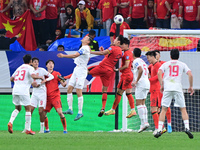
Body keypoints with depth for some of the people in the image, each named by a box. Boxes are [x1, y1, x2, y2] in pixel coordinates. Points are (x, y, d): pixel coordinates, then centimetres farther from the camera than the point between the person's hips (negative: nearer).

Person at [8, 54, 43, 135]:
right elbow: (33, 76, -18)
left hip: (15, 89, 6)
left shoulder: (19, 68, 20)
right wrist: (40, 77, 0)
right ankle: (28, 129, 1)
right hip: (23, 90, -6)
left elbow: (11, 79, 23)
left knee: (18, 108, 20)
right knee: (28, 109, 3)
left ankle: (10, 122, -4)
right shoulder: (29, 68, 1)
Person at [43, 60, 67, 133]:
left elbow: (63, 84, -1)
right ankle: (47, 129, 15)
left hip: (55, 96, -3)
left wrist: (64, 83, -23)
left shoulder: (56, 74, 4)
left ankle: (65, 129, -8)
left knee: (60, 112, -16)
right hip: (47, 97, 3)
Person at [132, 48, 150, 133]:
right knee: (142, 103, 14)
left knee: (138, 103, -9)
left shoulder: (136, 61, -5)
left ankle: (143, 123, -17)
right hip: (147, 84, 9)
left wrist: (136, 81, -17)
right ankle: (145, 122, 6)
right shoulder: (143, 61, 22)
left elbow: (141, 70, -23)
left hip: (141, 84, -9)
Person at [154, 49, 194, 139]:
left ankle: (159, 130, -4)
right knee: (183, 109, 5)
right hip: (178, 87, 0)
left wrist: (161, 85, 2)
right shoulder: (182, 64, 13)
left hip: (167, 88, 1)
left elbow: (159, 73, -3)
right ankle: (187, 128, -11)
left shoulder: (165, 64, 14)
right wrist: (191, 87, 11)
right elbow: (190, 75, 2)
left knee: (164, 109, 4)